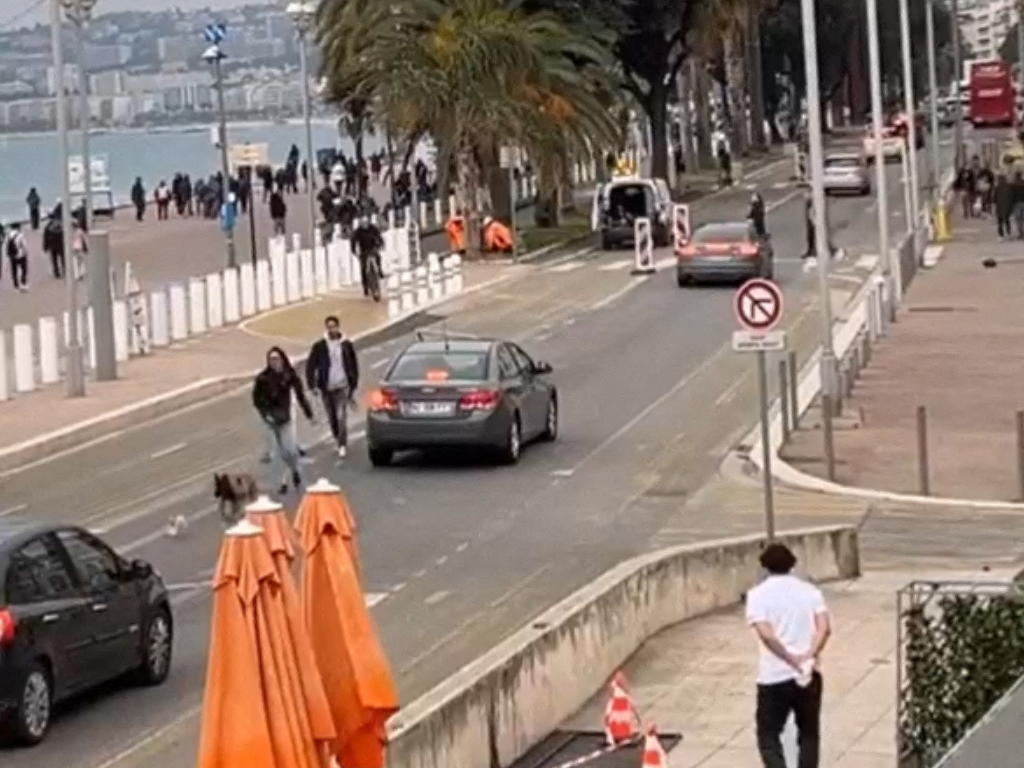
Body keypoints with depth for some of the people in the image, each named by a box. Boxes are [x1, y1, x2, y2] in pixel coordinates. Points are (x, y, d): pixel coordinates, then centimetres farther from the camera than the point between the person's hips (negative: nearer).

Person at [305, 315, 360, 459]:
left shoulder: (347, 345, 0)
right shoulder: (319, 347, -3)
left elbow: (354, 366, 9)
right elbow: (310, 366, 1)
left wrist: (353, 387, 8)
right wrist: (312, 385, -7)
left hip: (342, 387, -2)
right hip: (326, 388, 2)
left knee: (341, 416, -13)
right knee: (332, 418, 10)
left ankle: (343, 445, -9)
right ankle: (338, 440, 30)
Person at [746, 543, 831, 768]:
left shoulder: (758, 594, -4)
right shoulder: (810, 590, 6)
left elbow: (766, 634, -18)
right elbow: (824, 628, -10)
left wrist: (793, 661, -16)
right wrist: (808, 658, -17)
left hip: (773, 677, -3)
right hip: (809, 675, 3)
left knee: (768, 734, 9)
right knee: (809, 734, 18)